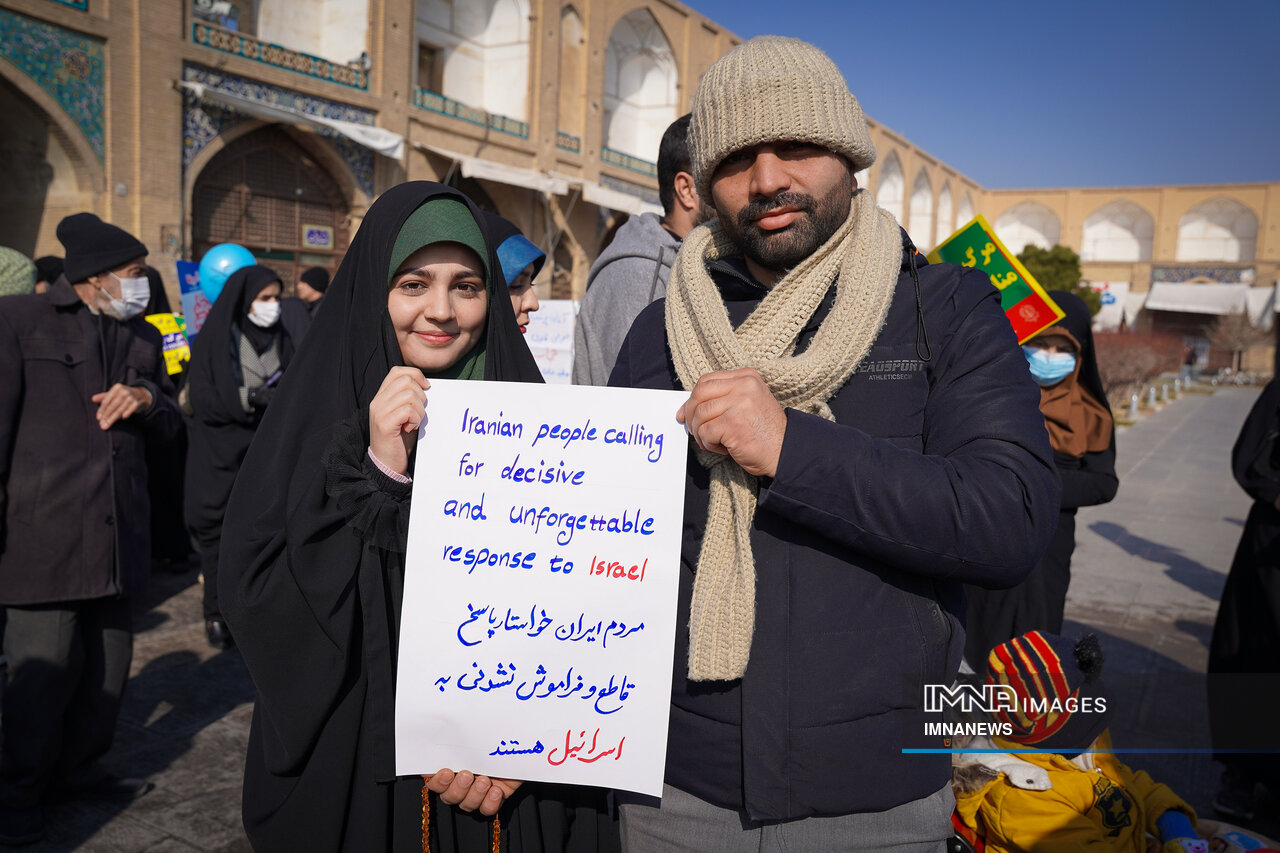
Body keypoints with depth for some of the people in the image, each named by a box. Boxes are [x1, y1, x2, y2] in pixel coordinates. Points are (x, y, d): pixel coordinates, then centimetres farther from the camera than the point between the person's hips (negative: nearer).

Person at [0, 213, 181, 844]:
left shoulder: (142, 338, 16)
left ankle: (79, 768, 31)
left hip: (116, 531, 6)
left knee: (109, 663, 11)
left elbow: (169, 428, 18)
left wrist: (146, 399, -5)